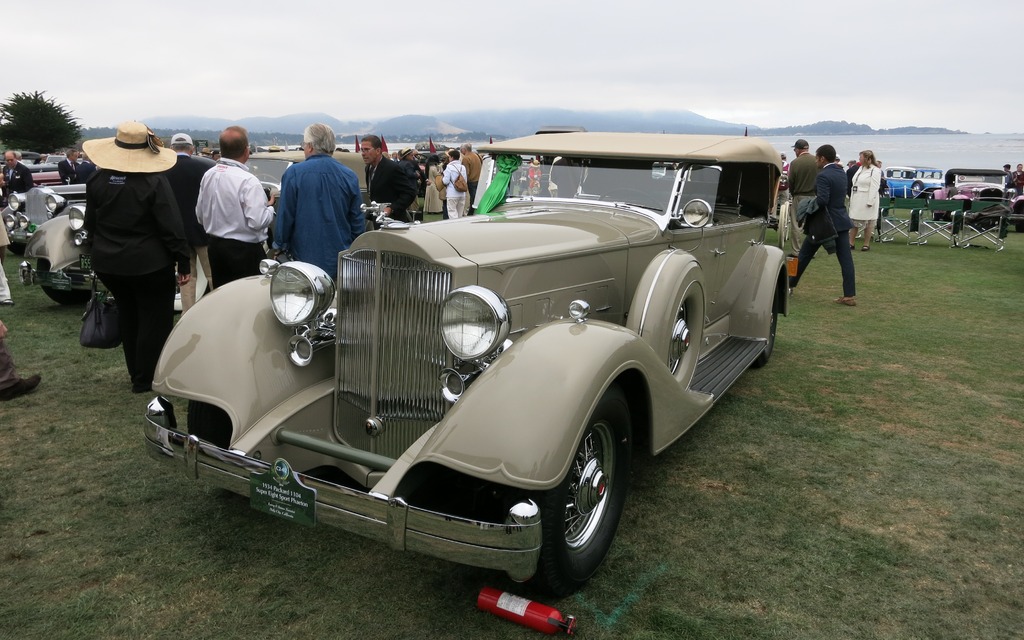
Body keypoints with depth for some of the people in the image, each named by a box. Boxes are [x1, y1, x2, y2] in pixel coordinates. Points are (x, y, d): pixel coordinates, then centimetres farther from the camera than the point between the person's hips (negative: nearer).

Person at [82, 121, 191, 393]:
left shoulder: (97, 179, -1)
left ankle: (136, 373, 31)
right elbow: (171, 227, -17)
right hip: (149, 264, -6)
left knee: (127, 317, 21)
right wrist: (183, 262, -10)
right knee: (154, 320, 6)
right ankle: (146, 380, 11)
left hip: (107, 262, 6)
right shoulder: (155, 181, -17)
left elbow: (90, 222, 9)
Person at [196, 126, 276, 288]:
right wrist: (270, 207, -5)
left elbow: (200, 216, 10)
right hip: (245, 250, -7)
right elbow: (257, 221, -22)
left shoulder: (208, 175, 3)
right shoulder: (248, 181, -18)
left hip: (215, 246, 7)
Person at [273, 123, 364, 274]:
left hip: (305, 257, -2)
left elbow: (285, 216, -5)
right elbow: (358, 220, 4)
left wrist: (279, 245, 9)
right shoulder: (350, 176, -1)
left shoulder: (293, 173, -8)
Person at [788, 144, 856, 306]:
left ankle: (790, 285, 21)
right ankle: (850, 295, 0)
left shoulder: (823, 176, -17)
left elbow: (822, 200, -26)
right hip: (840, 221, 7)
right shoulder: (842, 173, 9)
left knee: (805, 255, 9)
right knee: (845, 259, 2)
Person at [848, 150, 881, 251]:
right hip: (856, 200, 8)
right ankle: (851, 243, 14)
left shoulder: (875, 171, -11)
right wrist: (851, 197, 14)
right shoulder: (860, 168, 14)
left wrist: (870, 201, -22)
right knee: (853, 221, 9)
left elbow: (874, 188, -17)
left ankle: (866, 244, 8)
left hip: (866, 201, -8)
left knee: (868, 222, 1)